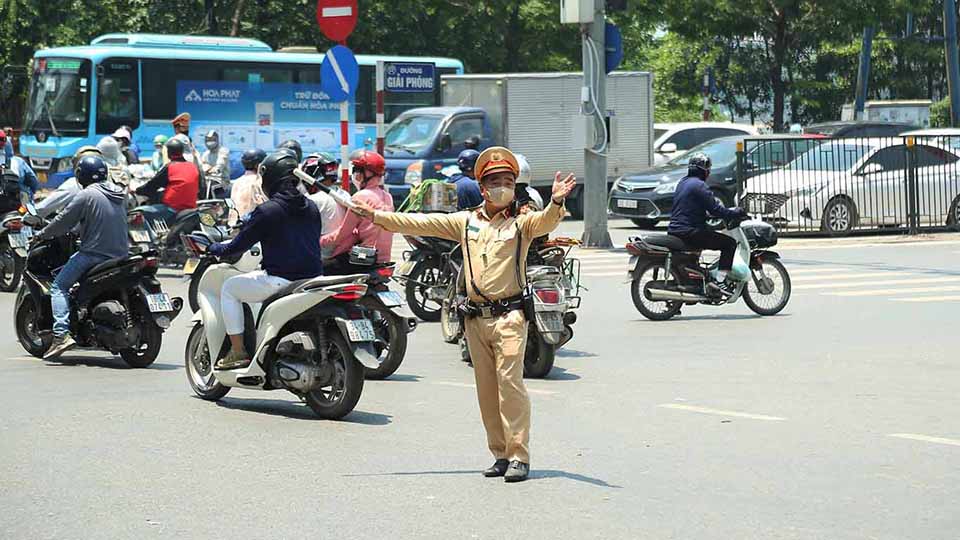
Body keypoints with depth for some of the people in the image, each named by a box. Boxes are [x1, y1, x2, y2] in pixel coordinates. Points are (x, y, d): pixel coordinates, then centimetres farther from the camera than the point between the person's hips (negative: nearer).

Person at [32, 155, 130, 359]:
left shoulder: (86, 195, -10)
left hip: (94, 254, -7)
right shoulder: (120, 193, 10)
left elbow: (64, 221, -7)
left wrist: (42, 235, 8)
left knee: (59, 287, -1)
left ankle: (62, 334, -17)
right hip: (121, 253, 7)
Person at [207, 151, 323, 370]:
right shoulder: (311, 208, 9)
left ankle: (238, 352, 8)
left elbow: (238, 246, -5)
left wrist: (212, 248, 15)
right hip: (313, 279, 7)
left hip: (280, 280, -7)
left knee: (229, 288, 13)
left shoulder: (267, 211, -10)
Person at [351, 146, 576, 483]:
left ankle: (519, 456, -14)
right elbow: (421, 224, 17)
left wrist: (556, 202, -39)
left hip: (509, 314, -5)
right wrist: (377, 217, 14)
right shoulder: (466, 222, 15)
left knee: (510, 382, -15)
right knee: (486, 389, 7)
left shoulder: (522, 223, 3)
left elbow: (546, 221, -17)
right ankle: (500, 454, 14)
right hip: (475, 317, 5)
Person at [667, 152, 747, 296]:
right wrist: (737, 212, -5)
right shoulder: (699, 185, -13)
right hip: (689, 232, -10)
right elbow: (715, 210, -18)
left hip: (674, 230, 10)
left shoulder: (682, 183, 17)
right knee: (729, 243, -7)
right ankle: (720, 281, -15)